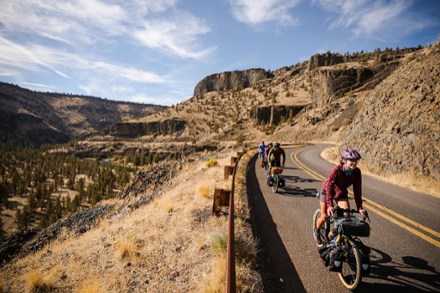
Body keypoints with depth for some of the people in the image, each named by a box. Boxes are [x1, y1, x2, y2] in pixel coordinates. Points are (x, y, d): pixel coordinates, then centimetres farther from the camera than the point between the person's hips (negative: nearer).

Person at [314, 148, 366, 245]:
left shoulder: (357, 172, -22)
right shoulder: (336, 170, -34)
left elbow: (357, 190, -18)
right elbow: (329, 187, -36)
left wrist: (360, 207, -23)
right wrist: (330, 205, -43)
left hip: (341, 193, 4)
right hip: (327, 192, -3)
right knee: (325, 216, 1)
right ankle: (317, 230, 33)